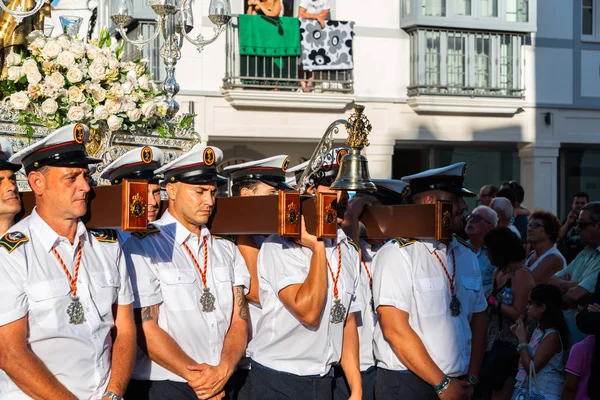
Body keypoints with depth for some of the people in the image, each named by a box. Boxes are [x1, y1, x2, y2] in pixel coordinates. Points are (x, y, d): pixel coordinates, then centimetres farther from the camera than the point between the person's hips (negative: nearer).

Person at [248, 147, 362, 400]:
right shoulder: (280, 248, -12)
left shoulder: (348, 251, 10)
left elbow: (347, 322, 12)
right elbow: (308, 312, -23)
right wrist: (318, 248, -18)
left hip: (324, 379, 6)